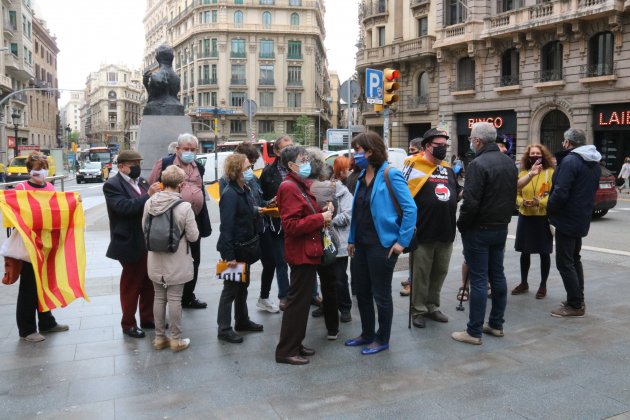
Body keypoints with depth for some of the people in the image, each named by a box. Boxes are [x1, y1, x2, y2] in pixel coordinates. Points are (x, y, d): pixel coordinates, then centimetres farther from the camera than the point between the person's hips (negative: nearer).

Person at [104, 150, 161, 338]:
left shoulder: (142, 181, 9)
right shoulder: (112, 185, -11)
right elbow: (124, 206, -27)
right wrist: (148, 196, -30)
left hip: (149, 241, 7)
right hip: (131, 244, -6)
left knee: (149, 283, 17)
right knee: (131, 285, 8)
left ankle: (147, 318, 32)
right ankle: (128, 324, 24)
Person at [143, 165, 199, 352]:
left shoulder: (149, 203, -7)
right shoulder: (184, 207, -20)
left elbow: (144, 229, 6)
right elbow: (193, 236, -12)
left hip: (155, 261, 4)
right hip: (176, 262, -4)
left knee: (159, 297, 15)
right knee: (174, 299, 6)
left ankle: (159, 337, 27)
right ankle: (176, 339, 17)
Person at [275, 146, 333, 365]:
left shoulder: (302, 185, 15)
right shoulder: (289, 187, -17)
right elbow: (291, 225, -24)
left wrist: (323, 213, 3)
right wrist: (321, 218, -21)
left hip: (308, 251, 10)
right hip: (301, 253, -10)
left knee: (303, 299, 17)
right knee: (298, 301, -3)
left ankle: (295, 344, 29)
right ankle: (286, 351, 7)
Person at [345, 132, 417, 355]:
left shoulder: (390, 174, -14)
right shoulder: (362, 176, 9)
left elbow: (410, 208, -16)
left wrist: (402, 241, -17)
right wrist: (352, 240, 12)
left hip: (382, 245, -8)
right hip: (361, 244, 8)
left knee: (380, 294, 6)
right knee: (362, 292, 16)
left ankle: (382, 339, 23)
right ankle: (367, 334, 33)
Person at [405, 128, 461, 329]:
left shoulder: (448, 169, 14)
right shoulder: (415, 166, -8)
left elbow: (456, 193, 26)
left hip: (446, 232, 7)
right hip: (423, 233, -7)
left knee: (439, 273, 15)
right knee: (420, 274, 3)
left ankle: (432, 307, 29)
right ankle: (418, 310, 16)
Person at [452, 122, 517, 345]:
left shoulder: (478, 164, -19)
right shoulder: (509, 162, 9)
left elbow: (470, 202, -23)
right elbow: (513, 196, 15)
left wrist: (461, 224, -8)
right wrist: (503, 218, 19)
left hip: (478, 230, -8)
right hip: (501, 228, 8)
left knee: (478, 280, -4)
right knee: (497, 275, 15)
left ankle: (474, 332, 3)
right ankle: (496, 324, 25)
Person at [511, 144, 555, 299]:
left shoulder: (550, 172, -6)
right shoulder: (523, 173, 5)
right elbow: (516, 193, 5)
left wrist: (539, 202, -24)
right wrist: (522, 202, -15)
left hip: (543, 217, -3)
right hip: (525, 217, 4)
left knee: (544, 253, 7)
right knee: (524, 252, 12)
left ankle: (543, 285, 20)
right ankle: (523, 283, 27)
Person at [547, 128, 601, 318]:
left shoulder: (570, 161, -20)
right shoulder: (594, 163, 11)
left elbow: (560, 193, -25)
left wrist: (549, 209, -9)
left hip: (567, 219, -10)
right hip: (581, 218, 10)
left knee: (565, 263, -3)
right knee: (574, 260, 20)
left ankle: (575, 306, 1)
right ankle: (578, 300, 27)